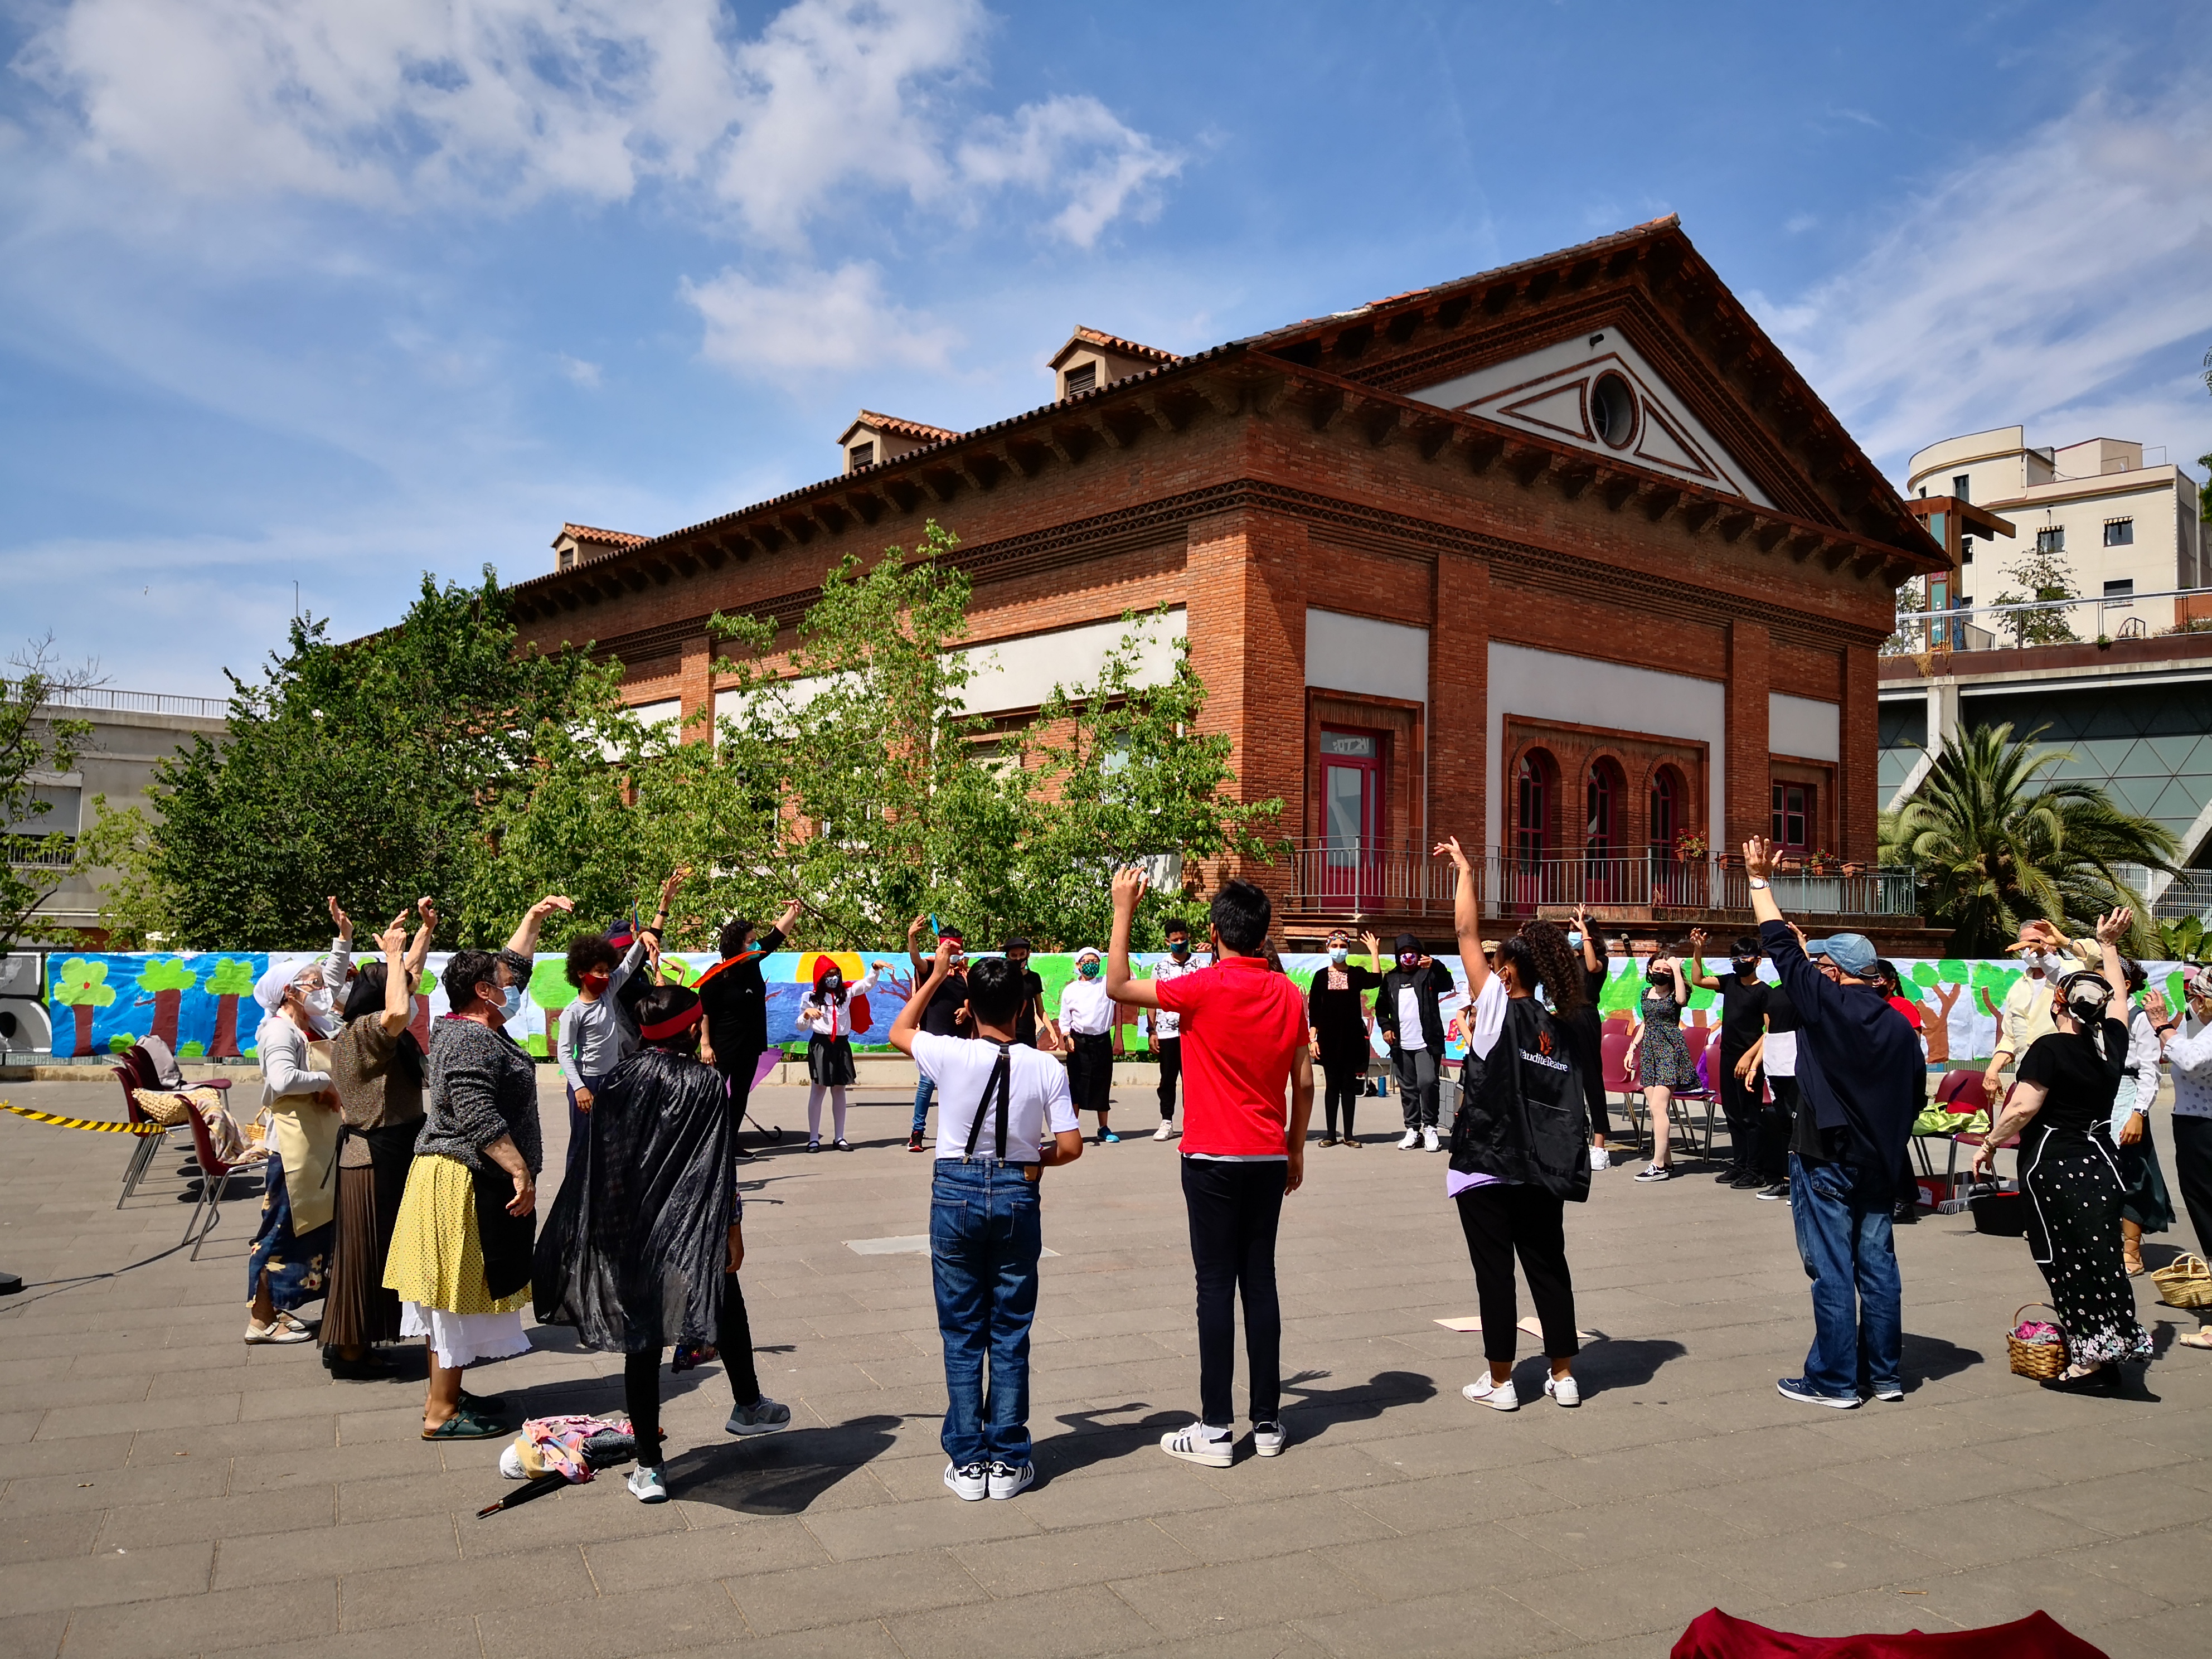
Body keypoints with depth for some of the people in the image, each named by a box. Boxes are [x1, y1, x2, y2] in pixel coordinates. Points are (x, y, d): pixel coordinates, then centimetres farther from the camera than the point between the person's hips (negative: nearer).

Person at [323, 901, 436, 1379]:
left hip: (386, 1154, 10)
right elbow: (397, 1012, -40)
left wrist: (427, 928, 18)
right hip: (376, 1158, -10)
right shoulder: (363, 1032, -17)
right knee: (365, 1251, -1)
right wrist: (393, 955, -26)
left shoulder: (378, 1033, 10)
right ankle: (349, 1353, 9)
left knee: (372, 1251, 16)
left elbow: (410, 973, 21)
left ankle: (348, 1343, 26)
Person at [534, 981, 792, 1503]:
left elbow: (592, 1166, 2)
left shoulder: (615, 1083, 0)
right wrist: (732, 1230, -5)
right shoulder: (704, 1083, -12)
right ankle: (747, 1406, 39)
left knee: (642, 1346, 9)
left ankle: (648, 1468, 13)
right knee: (729, 1310, 23)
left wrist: (606, 1233, 10)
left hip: (627, 1238, 3)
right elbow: (719, 1170, -13)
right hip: (688, 1235, -3)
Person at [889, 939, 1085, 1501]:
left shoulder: (951, 1055, -10)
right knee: (1011, 1333, 10)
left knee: (961, 1333, 9)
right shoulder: (1046, 1068, -7)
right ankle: (1007, 1461, 15)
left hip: (956, 1191, -1)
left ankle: (966, 1461, 14)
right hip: (1018, 1195, 1)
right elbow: (1070, 1146, -5)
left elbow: (899, 1032, 11)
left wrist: (936, 975, 16)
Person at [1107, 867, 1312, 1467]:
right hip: (1269, 1158, 5)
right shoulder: (1289, 994, 2)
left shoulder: (1207, 987, -13)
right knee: (1260, 1280, 10)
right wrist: (1296, 1149, 17)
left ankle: (1215, 1429, 3)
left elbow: (1118, 986, -6)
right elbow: (1304, 1082, 6)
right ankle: (1267, 1422, 15)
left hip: (1213, 1159, -5)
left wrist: (1124, 910, 0)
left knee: (1216, 1284, -1)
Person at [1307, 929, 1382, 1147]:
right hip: (1329, 1038, 0)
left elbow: (1375, 981, -19)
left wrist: (1375, 953, -16)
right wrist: (1313, 1038, -2)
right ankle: (1330, 1133, 8)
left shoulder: (1357, 974, 4)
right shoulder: (1321, 976, 5)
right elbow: (1314, 1010, 4)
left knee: (1349, 1084, 3)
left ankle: (1348, 1134, 8)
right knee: (1332, 1084, 3)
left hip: (1352, 1037, 0)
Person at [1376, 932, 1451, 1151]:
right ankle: (1412, 1130, 14)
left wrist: (1435, 966, -31)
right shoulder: (1390, 979, 15)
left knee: (1428, 1082, -16)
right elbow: (1381, 1006, 21)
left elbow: (1447, 985, -14)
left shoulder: (1427, 974, 4)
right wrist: (1385, 1027, 5)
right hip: (1401, 1045, 4)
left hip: (1427, 1043, -4)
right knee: (1407, 1088, 7)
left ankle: (1429, 1127, -2)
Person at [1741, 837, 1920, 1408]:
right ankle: (1885, 1374, 19)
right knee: (1878, 1266, 11)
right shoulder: (1899, 1025, 6)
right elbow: (1913, 1099, 11)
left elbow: (1782, 949, -5)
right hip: (1880, 1164, 6)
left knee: (1832, 1271, -2)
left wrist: (1760, 879, 2)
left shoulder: (1826, 1002, -12)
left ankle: (1834, 1380, 4)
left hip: (1825, 1160, -6)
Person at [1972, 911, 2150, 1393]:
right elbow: (2117, 993, 23)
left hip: (2053, 1167, -6)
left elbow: (2023, 1108, -20)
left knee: (2067, 1263, 1)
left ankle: (2090, 1363, 4)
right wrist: (2109, 944, 35)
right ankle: (2110, 1355, 13)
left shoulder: (2050, 1049, -14)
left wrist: (1989, 1145, -8)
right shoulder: (2112, 1042, 5)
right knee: (2101, 1258, 10)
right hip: (2100, 1162, 6)